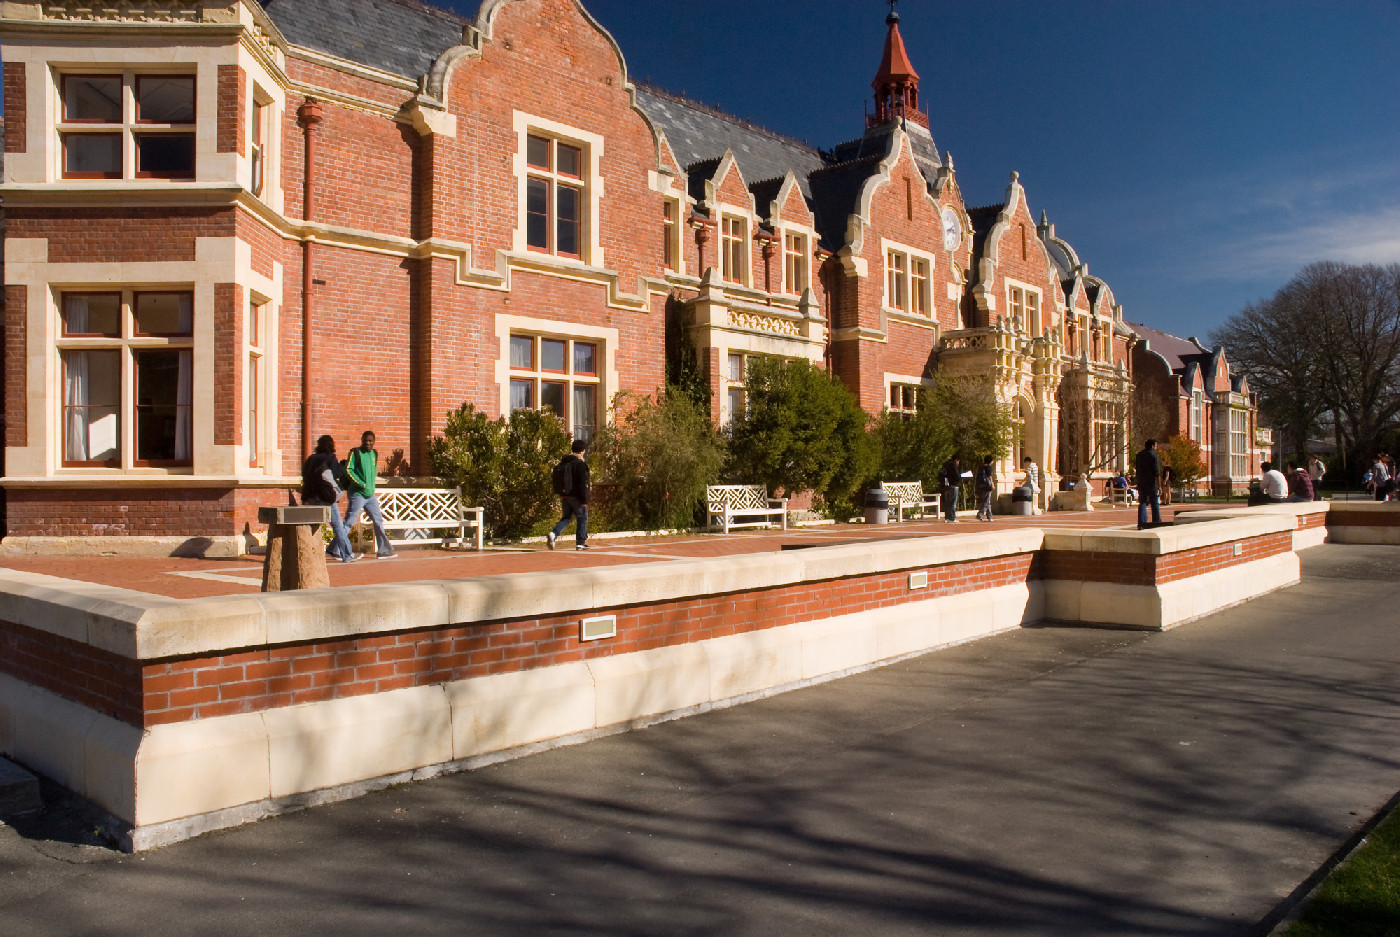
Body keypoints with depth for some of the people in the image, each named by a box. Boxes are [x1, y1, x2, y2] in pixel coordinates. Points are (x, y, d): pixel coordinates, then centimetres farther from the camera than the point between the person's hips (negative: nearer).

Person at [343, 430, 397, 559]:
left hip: (370, 495, 7)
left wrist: (371, 488, 14)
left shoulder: (374, 454, 13)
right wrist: (362, 484, -19)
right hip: (357, 494, -7)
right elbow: (348, 470, -14)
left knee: (378, 521, 7)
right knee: (348, 523, -4)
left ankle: (383, 550, 12)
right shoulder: (355, 453, -7)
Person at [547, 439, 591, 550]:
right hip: (576, 497, -7)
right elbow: (583, 484, -17)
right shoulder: (580, 464, -14)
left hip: (565, 496, 7)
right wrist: (584, 500, -14)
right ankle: (580, 543, 11)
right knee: (582, 518, 8)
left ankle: (553, 534, -6)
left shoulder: (562, 463, 9)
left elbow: (557, 480, 16)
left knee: (566, 517, 17)